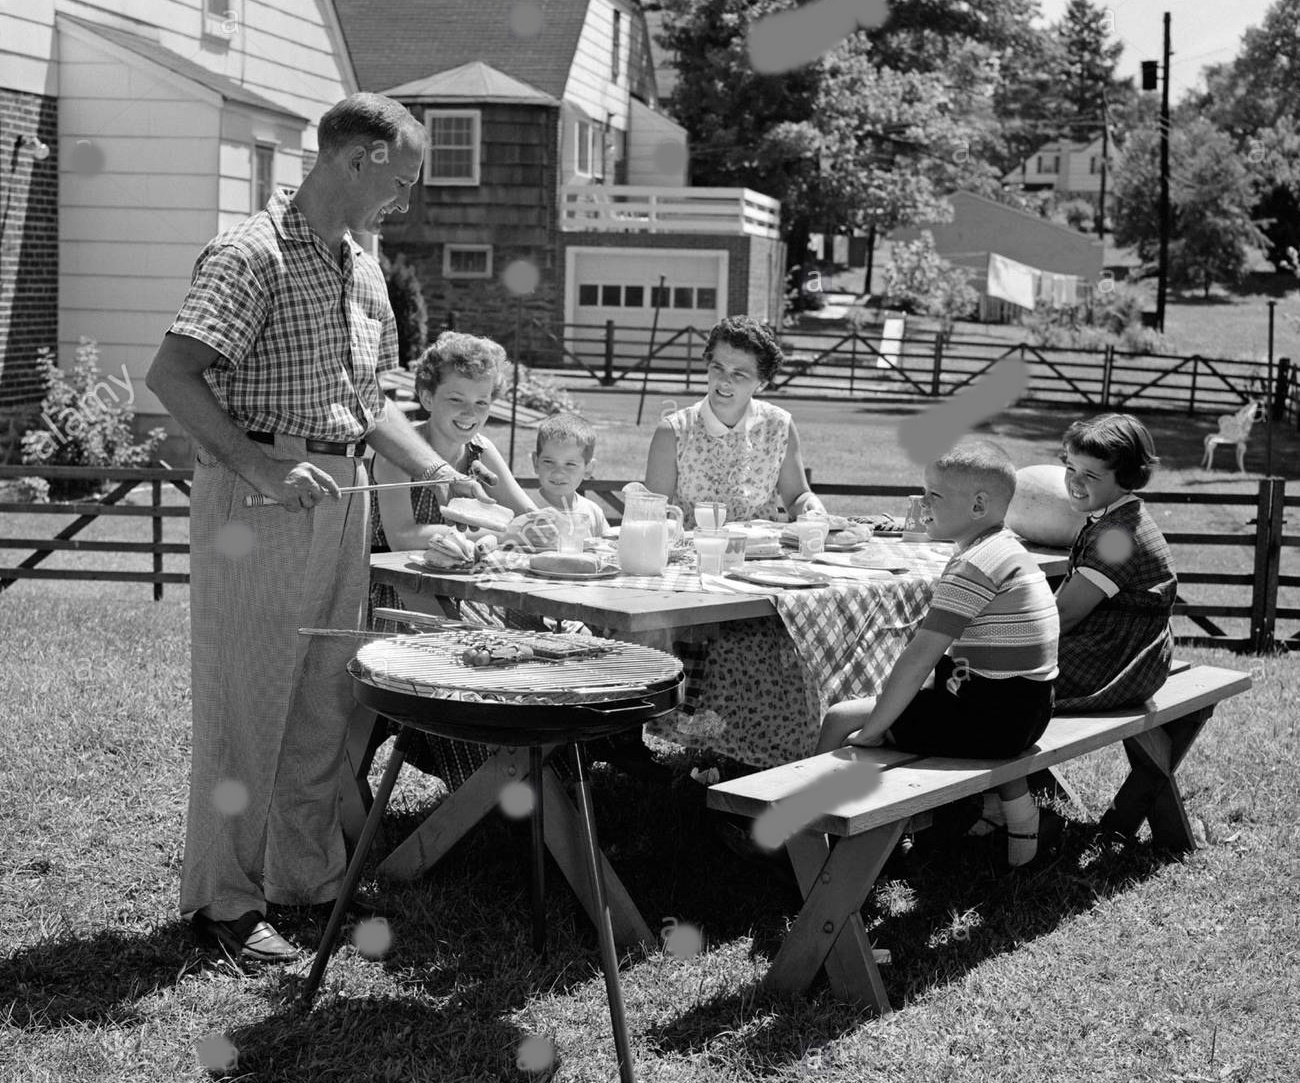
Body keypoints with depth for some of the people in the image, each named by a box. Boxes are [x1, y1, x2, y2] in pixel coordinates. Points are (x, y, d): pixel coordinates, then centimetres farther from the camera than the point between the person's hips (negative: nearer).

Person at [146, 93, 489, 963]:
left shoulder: (363, 269, 15)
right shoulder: (254, 253, -11)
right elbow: (172, 376, -18)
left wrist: (438, 472, 11)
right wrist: (262, 470, -26)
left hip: (342, 495, 8)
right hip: (257, 499, -8)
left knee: (329, 699, 12)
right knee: (247, 703, -1)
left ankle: (309, 879, 24)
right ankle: (222, 899, 10)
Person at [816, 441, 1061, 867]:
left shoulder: (973, 567, -19)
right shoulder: (1007, 547, 11)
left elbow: (919, 658, -22)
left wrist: (870, 730, -17)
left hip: (994, 717, -10)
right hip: (1027, 711, 10)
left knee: (840, 719, -3)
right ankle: (1016, 813, 35)